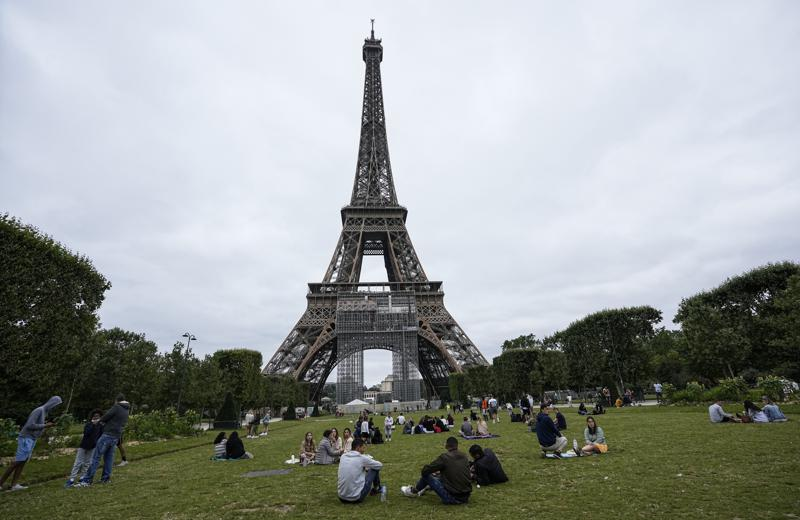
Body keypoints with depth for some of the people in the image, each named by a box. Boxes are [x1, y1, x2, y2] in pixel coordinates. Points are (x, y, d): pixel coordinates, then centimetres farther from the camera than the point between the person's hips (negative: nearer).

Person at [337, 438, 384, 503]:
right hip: (357, 498, -5)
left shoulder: (343, 456, 3)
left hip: (342, 498, 5)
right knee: (374, 469, 9)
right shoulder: (362, 458, -10)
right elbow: (380, 465, 6)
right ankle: (376, 489, 36)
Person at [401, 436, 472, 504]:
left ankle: (413, 491, 32)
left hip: (452, 497, -6)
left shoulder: (445, 457, -13)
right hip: (466, 497, 6)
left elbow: (425, 470, -8)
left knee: (426, 476, 7)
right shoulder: (464, 456, 5)